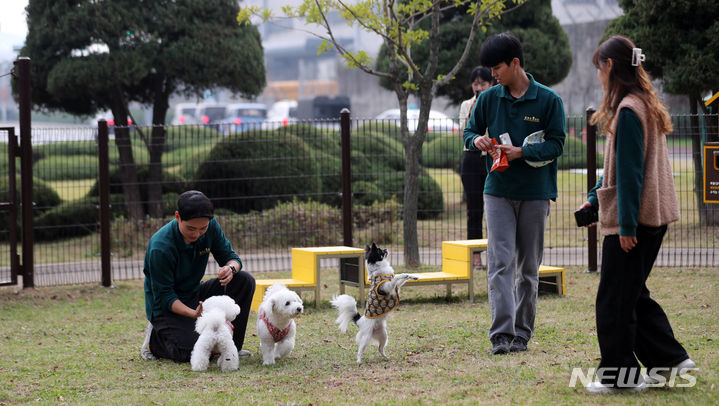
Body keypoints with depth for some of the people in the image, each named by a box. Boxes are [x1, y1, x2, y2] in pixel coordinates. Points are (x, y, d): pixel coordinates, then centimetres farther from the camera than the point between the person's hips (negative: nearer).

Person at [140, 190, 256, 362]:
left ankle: (231, 344, -2)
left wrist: (231, 268, -27)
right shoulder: (160, 248, -28)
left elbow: (230, 256, -1)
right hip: (166, 307, -6)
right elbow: (164, 296, -24)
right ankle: (154, 338, 5)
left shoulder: (210, 226, -11)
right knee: (194, 353, -28)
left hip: (195, 296, 6)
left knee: (245, 280, -13)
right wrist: (193, 313, -40)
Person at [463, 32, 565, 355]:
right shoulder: (488, 99, 6)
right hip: (498, 191, 1)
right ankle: (501, 334, -15)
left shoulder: (548, 100, -2)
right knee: (500, 262, -10)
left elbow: (556, 144, -5)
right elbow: (469, 132, 13)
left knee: (529, 266, 7)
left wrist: (522, 152, -19)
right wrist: (477, 140, -11)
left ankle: (522, 333, 16)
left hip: (535, 194, -1)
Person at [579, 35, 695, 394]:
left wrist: (626, 224, -19)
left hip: (631, 220, -10)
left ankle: (620, 376, 5)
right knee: (632, 294, 17)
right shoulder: (646, 105, 14)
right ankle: (669, 359, 16)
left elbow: (630, 172, -20)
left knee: (615, 299, 0)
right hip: (654, 217, 10)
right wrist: (595, 198, 22)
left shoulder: (628, 110, -17)